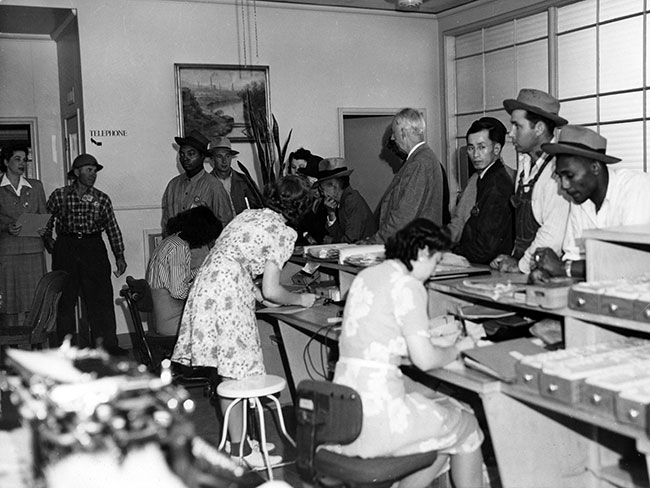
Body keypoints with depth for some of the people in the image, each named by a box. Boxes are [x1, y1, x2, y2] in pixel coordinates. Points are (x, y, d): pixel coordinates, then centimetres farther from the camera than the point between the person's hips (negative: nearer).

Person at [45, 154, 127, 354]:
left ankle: (106, 343, 2)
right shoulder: (59, 195, 4)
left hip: (94, 249, 1)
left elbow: (113, 229, 8)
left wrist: (119, 256, 3)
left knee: (101, 296, -4)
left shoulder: (102, 199, 6)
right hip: (65, 249, 0)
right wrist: (49, 240, 5)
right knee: (65, 298, 4)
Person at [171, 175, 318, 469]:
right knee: (233, 371, -2)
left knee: (229, 370, 12)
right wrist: (300, 300, 11)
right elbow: (271, 291, -7)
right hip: (227, 293, -8)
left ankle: (237, 440, 20)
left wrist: (255, 294, 28)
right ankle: (238, 450, 5)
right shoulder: (284, 232, -4)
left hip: (206, 285, 8)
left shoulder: (249, 215, 20)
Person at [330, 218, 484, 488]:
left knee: (447, 409, 27)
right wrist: (457, 349, 6)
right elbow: (424, 359, -15)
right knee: (467, 425, 15)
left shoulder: (365, 276, 12)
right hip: (377, 412, -8)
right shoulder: (408, 286, -12)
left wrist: (435, 331, 23)